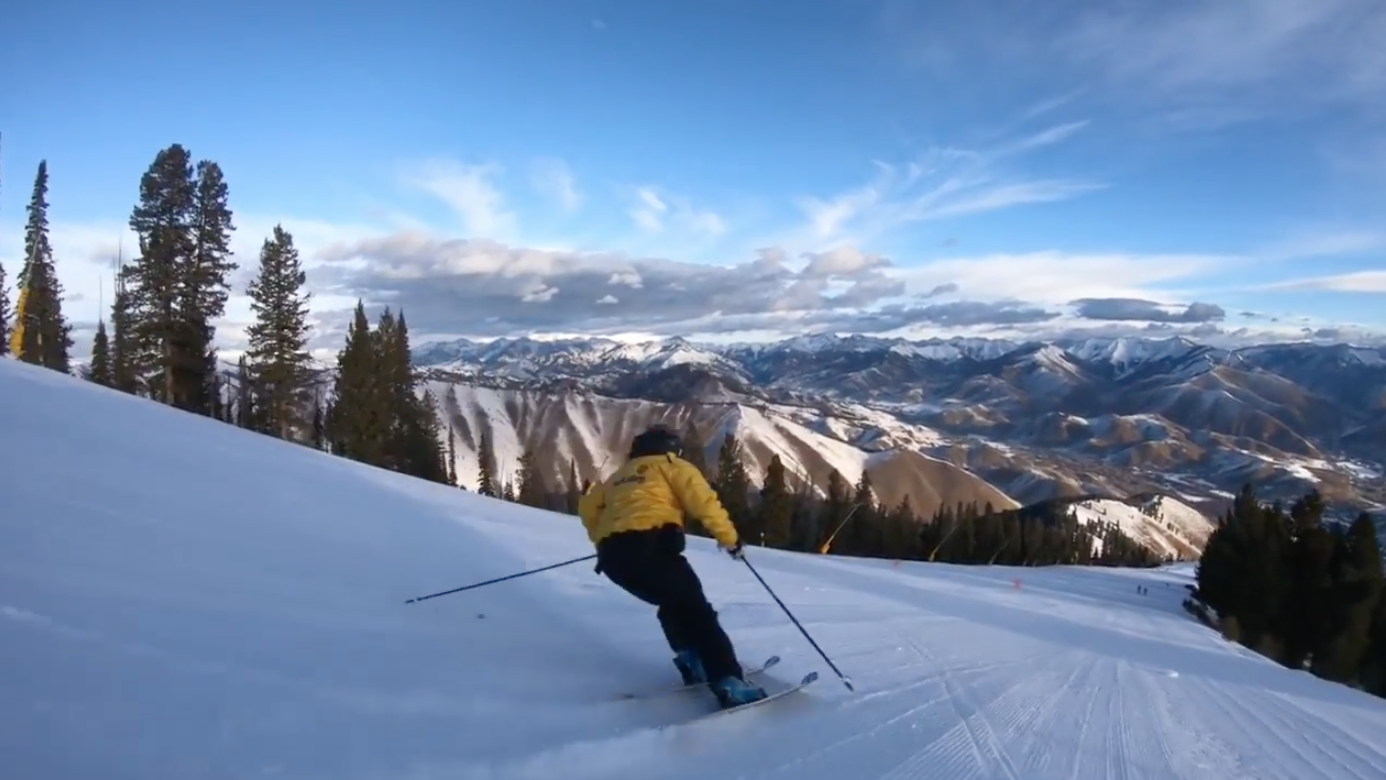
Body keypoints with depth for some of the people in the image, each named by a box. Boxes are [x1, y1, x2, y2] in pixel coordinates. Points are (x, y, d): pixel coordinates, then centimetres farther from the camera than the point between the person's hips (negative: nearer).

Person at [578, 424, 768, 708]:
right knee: (695, 608, -2)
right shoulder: (671, 466, 14)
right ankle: (728, 681, -12)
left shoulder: (619, 476, 34)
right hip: (650, 544, -6)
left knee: (672, 603, 26)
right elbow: (703, 501, 0)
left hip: (612, 556, 7)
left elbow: (588, 506, 32)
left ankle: (692, 662, 16)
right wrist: (729, 538, 6)